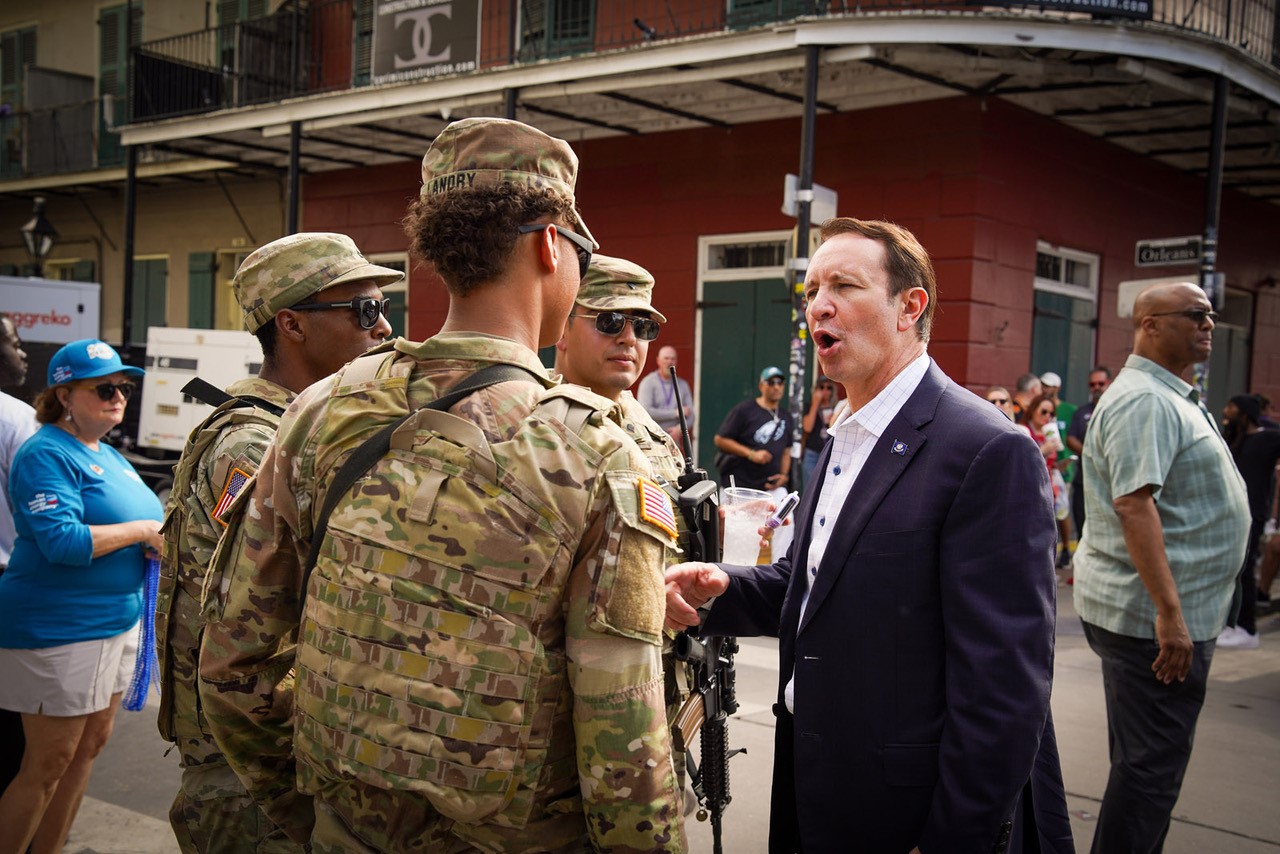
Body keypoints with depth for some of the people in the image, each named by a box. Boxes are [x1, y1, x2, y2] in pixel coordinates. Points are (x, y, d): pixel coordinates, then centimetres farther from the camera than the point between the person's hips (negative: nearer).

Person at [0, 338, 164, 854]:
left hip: (117, 622, 9)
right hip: (58, 631, -9)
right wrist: (142, 531, -18)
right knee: (48, 765, -1)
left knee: (90, 746, 16)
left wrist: (162, 537, 0)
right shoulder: (46, 454, -14)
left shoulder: (109, 454, 14)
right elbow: (61, 541, -25)